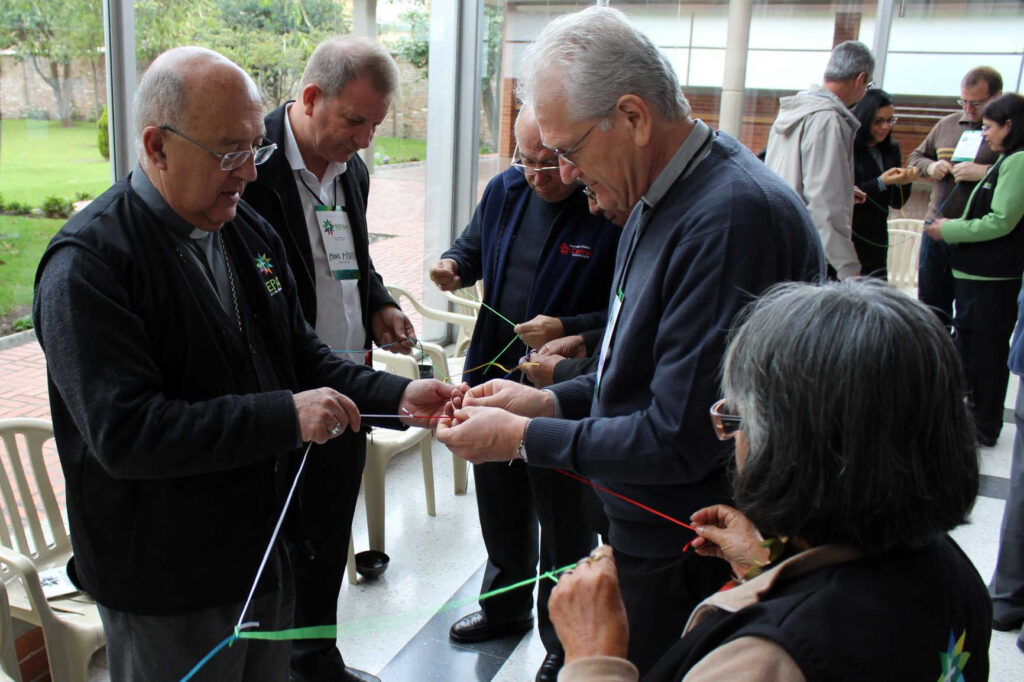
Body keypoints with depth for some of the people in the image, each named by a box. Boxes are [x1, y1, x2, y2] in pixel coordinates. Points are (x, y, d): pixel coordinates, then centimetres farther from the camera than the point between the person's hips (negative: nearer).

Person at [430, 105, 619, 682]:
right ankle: (506, 606, 50)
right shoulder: (504, 190, 2)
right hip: (494, 378, 7)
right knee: (500, 508, 24)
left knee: (564, 524, 10)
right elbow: (474, 246, 19)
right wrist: (456, 264, -3)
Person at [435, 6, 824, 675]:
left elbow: (680, 439, -26)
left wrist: (523, 437, -16)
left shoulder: (731, 218, -26)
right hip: (646, 532, 9)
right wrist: (551, 401, 2)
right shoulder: (661, 200, 6)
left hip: (686, 568, -9)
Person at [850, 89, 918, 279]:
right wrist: (880, 183, -19)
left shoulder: (890, 150, 11)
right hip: (848, 238, -6)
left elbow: (897, 203, 12)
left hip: (876, 239, 6)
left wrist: (904, 183, -7)